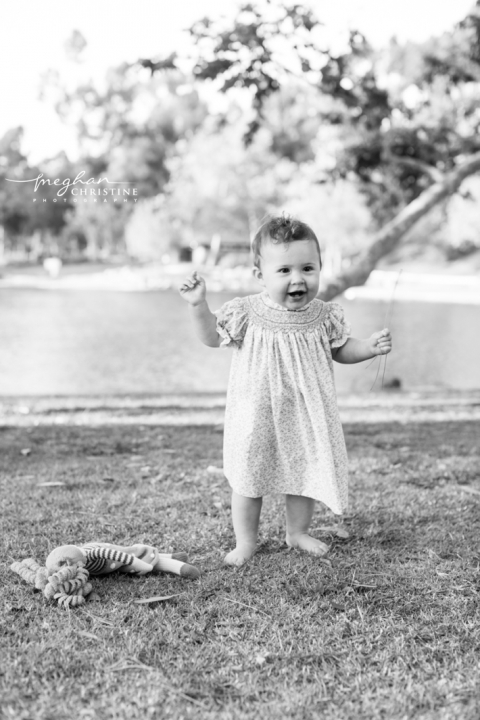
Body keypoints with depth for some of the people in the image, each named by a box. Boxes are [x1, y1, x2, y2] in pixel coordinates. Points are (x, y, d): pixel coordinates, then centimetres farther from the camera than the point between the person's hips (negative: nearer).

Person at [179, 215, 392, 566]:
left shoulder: (324, 316, -6)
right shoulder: (246, 313, -13)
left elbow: (341, 349, 9)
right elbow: (213, 338, -1)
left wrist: (370, 346, -8)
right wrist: (199, 305, -15)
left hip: (306, 417, 2)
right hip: (257, 418, -2)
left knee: (306, 474, 16)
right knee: (248, 479, 8)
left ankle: (298, 531, 40)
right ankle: (246, 541, 28)